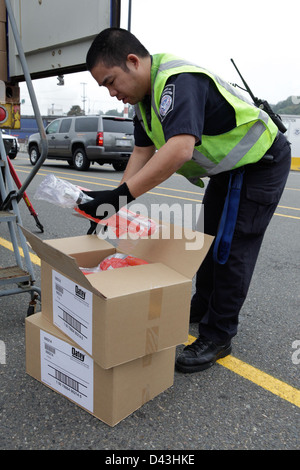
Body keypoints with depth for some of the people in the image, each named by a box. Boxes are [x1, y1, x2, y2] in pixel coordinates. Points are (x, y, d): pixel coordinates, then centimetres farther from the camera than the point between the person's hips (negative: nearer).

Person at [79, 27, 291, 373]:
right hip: (228, 167, 10)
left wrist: (121, 196, -46)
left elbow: (180, 149, -45)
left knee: (230, 248, -9)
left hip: (260, 163, -10)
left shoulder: (179, 80, -30)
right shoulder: (147, 94, 2)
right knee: (211, 240, 16)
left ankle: (218, 337, 4)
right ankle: (202, 308, 33)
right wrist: (113, 199, -10)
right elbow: (143, 152, 1)